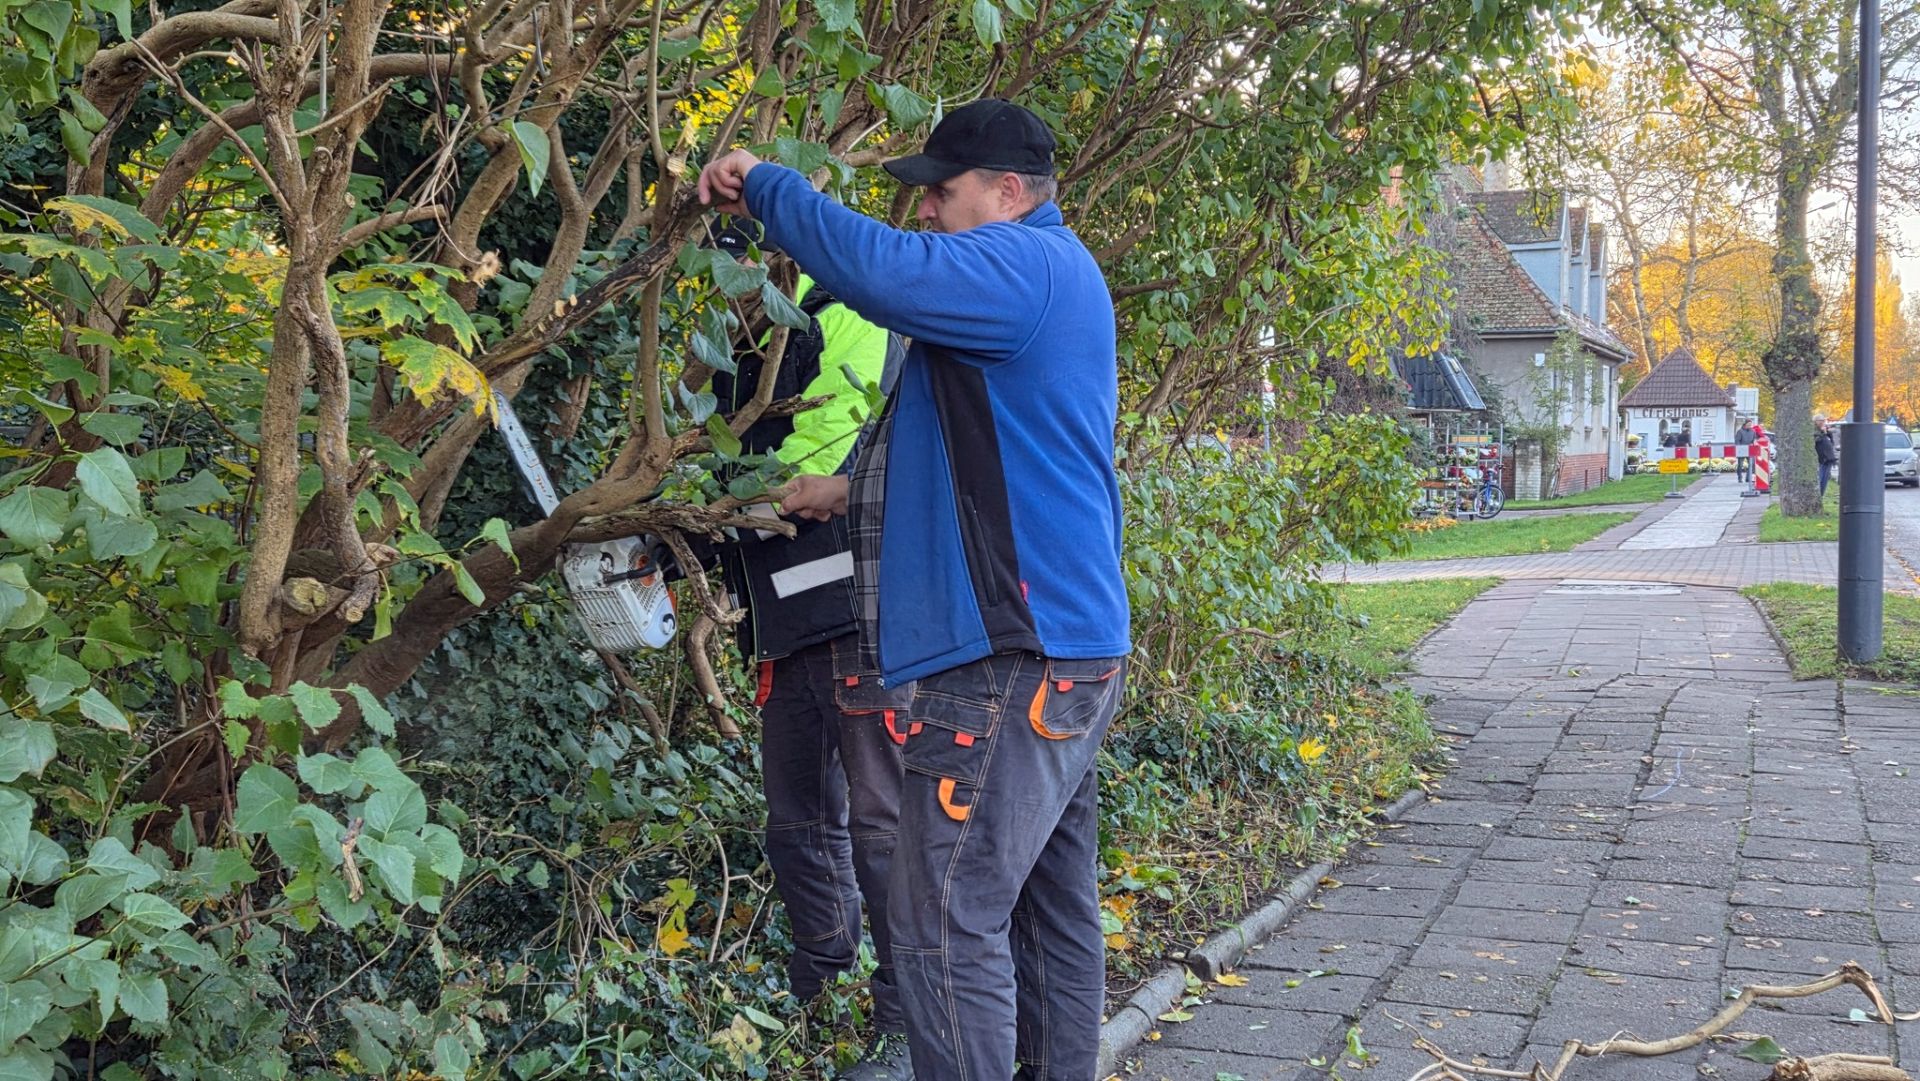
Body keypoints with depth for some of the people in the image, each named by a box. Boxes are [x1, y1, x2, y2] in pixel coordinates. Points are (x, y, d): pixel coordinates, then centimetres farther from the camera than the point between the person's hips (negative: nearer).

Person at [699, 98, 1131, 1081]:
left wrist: (762, 184, -14)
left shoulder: (1023, 263, -11)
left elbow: (880, 269, -29)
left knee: (952, 934, -8)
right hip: (1069, 645, 11)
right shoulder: (1049, 276, 22)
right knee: (1053, 913, 16)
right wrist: (858, 491, 24)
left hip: (1014, 658, -11)